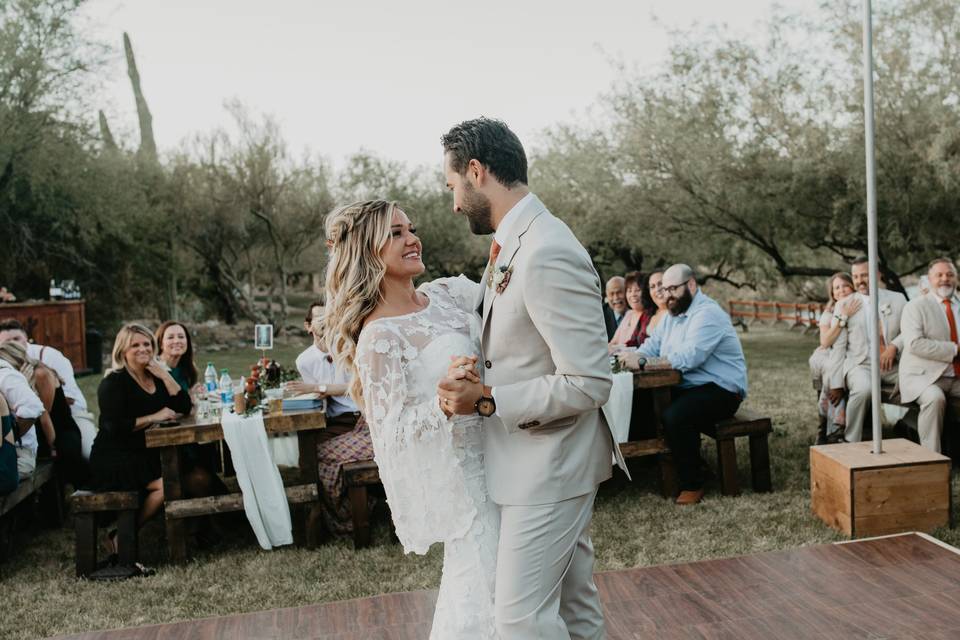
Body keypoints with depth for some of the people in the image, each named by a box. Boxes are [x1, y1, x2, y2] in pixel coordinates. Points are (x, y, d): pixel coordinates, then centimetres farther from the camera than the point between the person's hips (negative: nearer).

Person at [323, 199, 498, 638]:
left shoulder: (449, 292, 2)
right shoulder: (379, 337, -19)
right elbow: (393, 432, -19)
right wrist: (446, 403, -34)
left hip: (492, 456, 7)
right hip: (458, 474, -7)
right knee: (483, 576, 4)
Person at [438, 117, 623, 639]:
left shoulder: (548, 257, -25)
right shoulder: (510, 245, 6)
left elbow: (589, 383, -25)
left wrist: (487, 400, -21)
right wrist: (474, 361, -1)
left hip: (549, 465, -9)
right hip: (541, 459, 9)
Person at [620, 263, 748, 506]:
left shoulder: (707, 314, -18)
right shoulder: (673, 313, 12)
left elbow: (688, 357, -31)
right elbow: (652, 346, 7)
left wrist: (642, 363, -31)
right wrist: (634, 356, -16)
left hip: (721, 390, -9)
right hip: (689, 387, 9)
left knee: (674, 416, -32)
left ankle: (692, 485, -15)